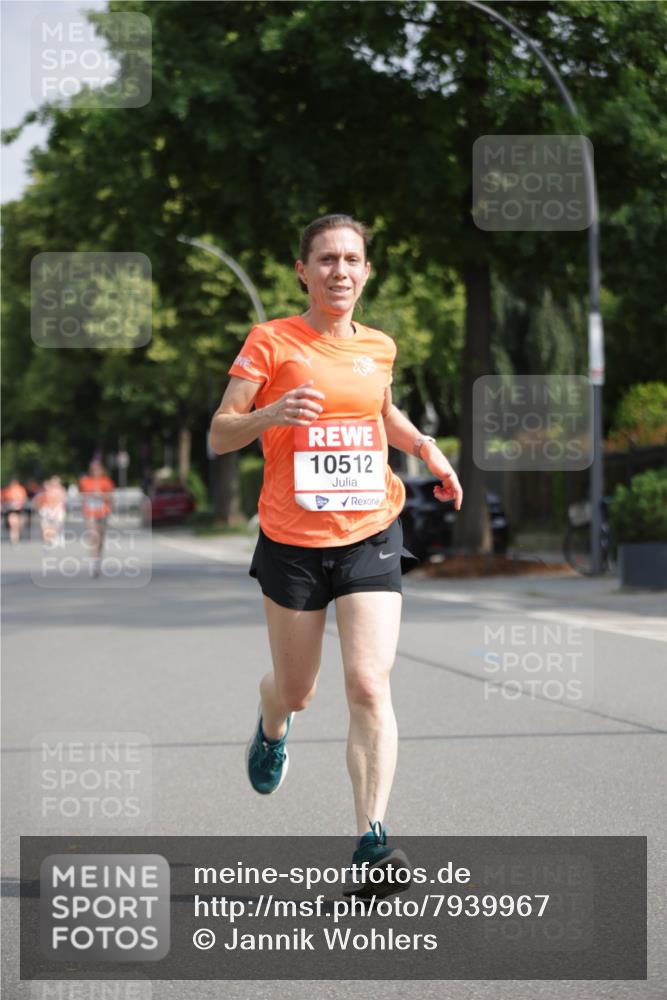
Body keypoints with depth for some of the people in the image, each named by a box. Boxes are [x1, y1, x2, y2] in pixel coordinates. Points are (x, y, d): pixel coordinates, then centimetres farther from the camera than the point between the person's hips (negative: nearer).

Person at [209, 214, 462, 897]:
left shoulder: (378, 347, 8)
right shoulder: (271, 342, -4)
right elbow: (218, 436, -4)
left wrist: (425, 448, 10)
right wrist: (271, 414, -24)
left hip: (370, 538, 2)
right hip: (292, 541, -1)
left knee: (369, 685, -15)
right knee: (296, 690, 13)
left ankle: (371, 844, -17)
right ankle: (270, 727, 52)